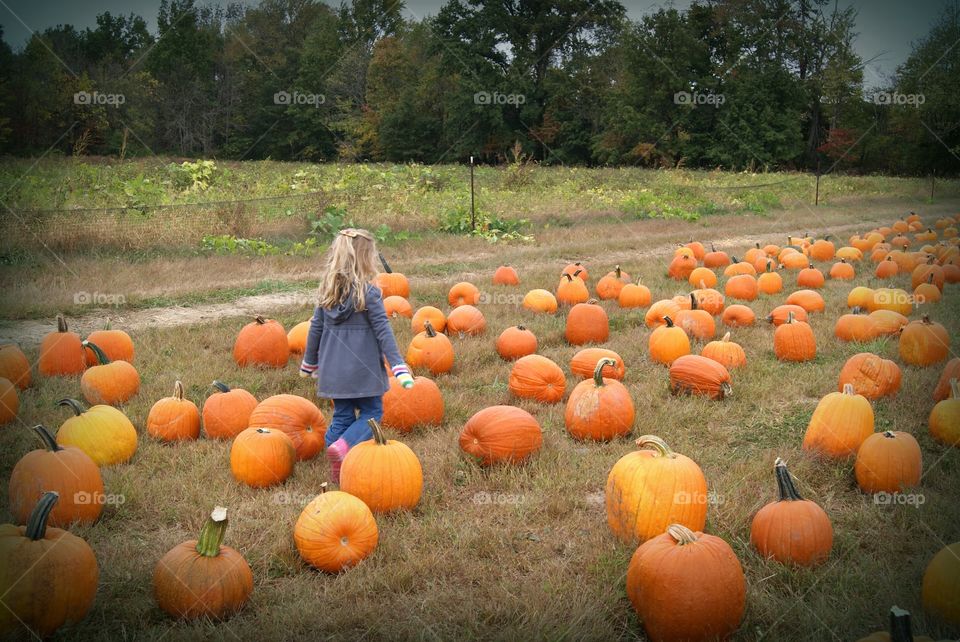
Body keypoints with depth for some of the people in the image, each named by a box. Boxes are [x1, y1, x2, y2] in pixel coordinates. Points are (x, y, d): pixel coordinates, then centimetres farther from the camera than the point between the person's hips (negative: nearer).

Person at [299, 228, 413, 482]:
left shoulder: (328, 291, 5)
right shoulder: (369, 293, -11)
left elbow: (316, 328, 10)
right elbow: (383, 331, -13)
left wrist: (309, 363, 22)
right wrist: (398, 366, -11)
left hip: (333, 368, 6)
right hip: (363, 368, -6)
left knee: (342, 415, 15)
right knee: (371, 413, 7)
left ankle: (337, 470, 14)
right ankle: (343, 446, -17)